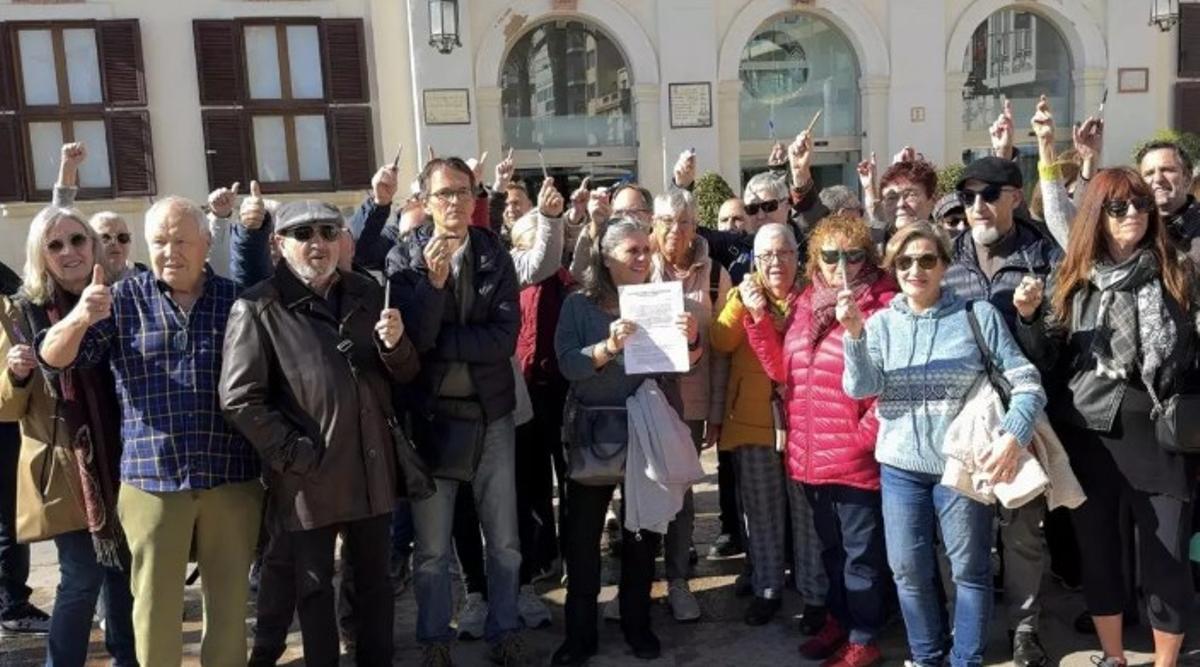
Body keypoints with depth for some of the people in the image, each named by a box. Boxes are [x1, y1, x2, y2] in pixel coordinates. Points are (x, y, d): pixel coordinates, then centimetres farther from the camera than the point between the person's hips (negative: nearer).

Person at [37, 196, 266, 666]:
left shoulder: (236, 299, 4)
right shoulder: (123, 299, 3)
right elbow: (54, 359, -4)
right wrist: (80, 317, -22)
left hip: (232, 477, 1)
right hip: (151, 480, 0)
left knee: (231, 594, 13)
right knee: (155, 600, 11)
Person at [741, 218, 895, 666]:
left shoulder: (882, 305, -10)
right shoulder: (804, 302, 10)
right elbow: (781, 372, 8)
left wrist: (863, 437, -14)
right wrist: (759, 318, -1)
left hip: (855, 455, -6)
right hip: (810, 454, 7)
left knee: (861, 551, 7)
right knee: (831, 546, 22)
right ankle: (838, 620, 39)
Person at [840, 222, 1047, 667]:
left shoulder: (979, 315, -4)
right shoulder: (881, 323, 4)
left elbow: (1026, 383, -5)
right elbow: (860, 387, -8)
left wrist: (1013, 435, -22)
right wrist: (854, 333, -24)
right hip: (900, 467, 3)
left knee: (970, 570, 8)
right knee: (909, 571, 10)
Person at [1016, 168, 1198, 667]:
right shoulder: (1074, 282, 4)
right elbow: (1048, 362, 4)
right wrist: (1029, 318, -11)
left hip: (1159, 438, -1)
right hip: (1089, 439, 2)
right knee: (1098, 553, 14)